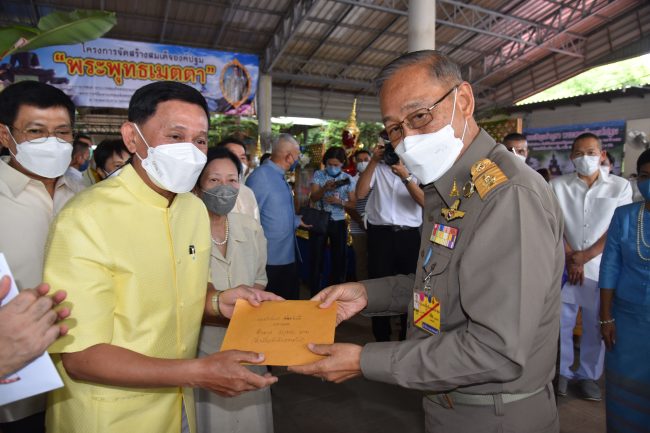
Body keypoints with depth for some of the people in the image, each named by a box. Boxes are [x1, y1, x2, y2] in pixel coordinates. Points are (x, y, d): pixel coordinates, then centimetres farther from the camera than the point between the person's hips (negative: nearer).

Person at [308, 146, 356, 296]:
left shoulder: (348, 178, 2)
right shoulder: (318, 175, 1)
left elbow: (352, 204, 0)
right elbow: (313, 198, -9)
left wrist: (339, 201, -19)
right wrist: (325, 189, -27)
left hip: (339, 223, 1)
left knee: (339, 259, 7)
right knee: (316, 259, 3)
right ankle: (315, 295, 15)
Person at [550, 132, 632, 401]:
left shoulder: (620, 187, 2)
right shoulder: (558, 185, 4)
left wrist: (585, 257, -9)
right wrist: (570, 258, -9)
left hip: (601, 267, 0)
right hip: (564, 265, 0)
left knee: (596, 325, 9)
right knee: (561, 322, 5)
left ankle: (588, 375, 27)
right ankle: (561, 372, 23)